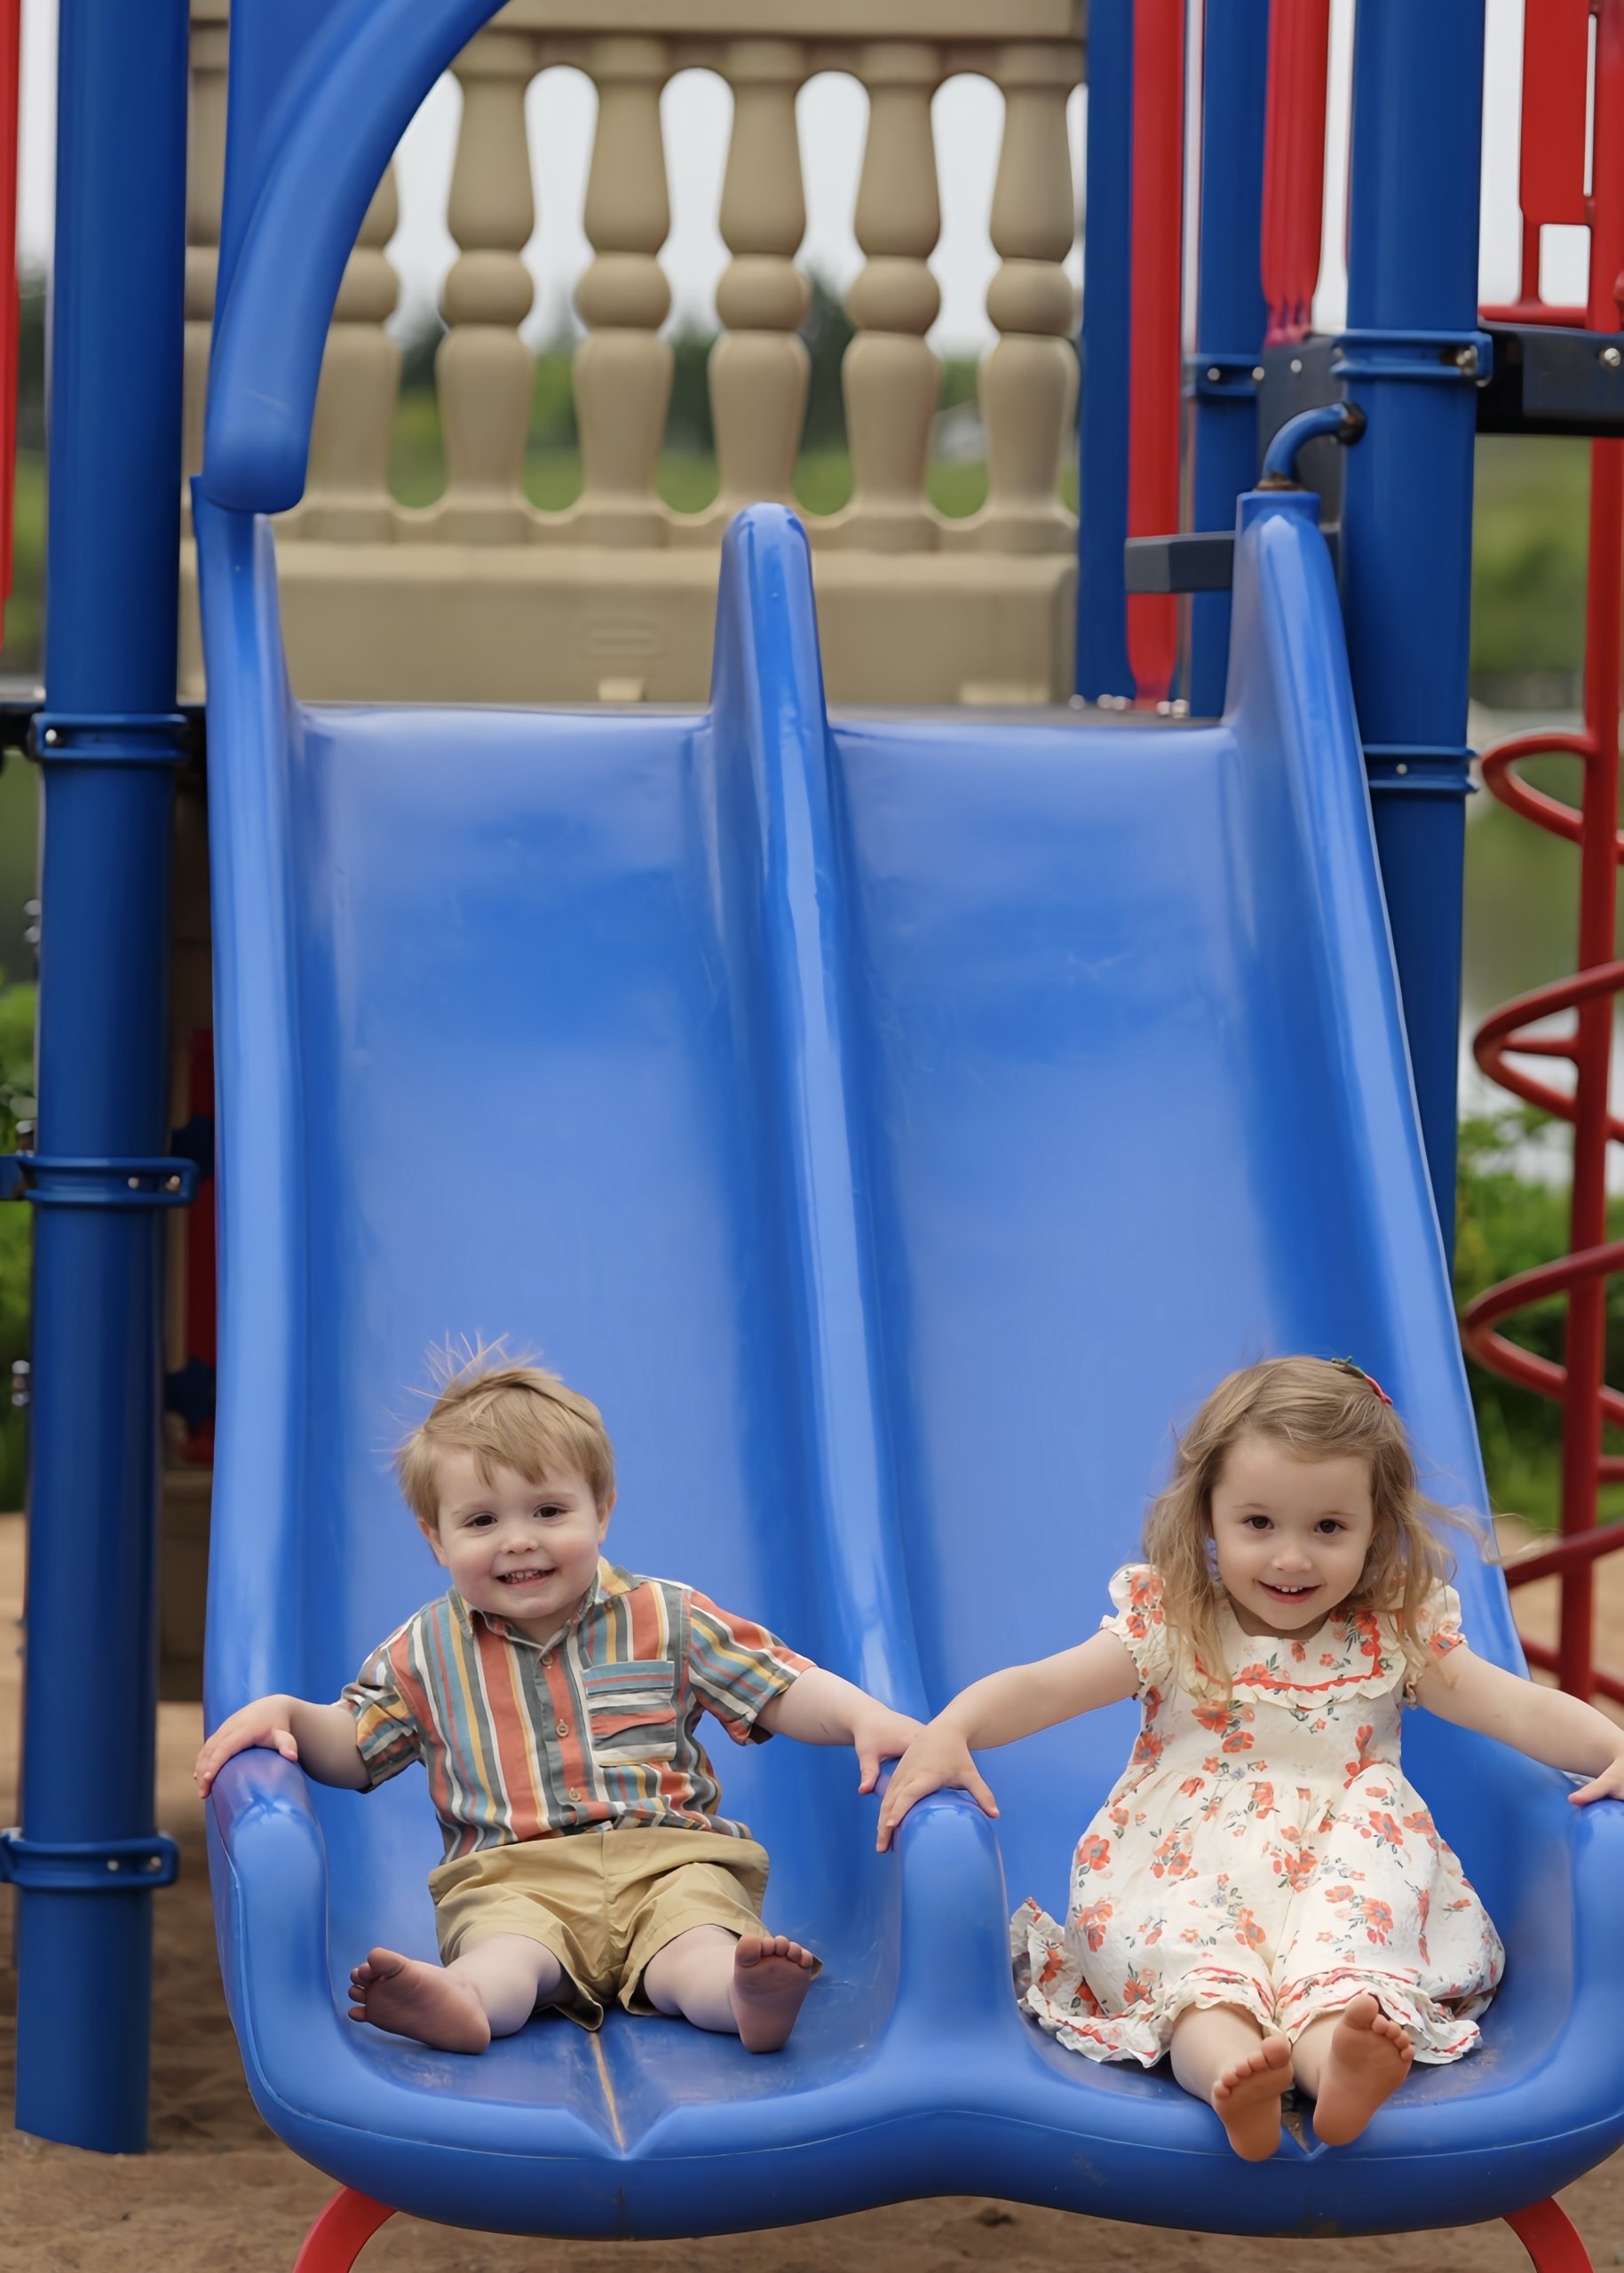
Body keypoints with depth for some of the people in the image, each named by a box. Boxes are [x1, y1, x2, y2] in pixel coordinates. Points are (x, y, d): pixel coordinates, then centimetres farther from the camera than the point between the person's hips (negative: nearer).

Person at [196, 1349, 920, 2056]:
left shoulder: (668, 1619, 9)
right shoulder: (426, 1652, 13)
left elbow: (785, 1689, 8)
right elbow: (352, 1749, 23)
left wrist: (866, 1717, -11)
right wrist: (283, 1713, 2)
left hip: (666, 1859, -1)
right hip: (512, 1878, 1)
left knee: (694, 1947, -33)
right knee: (504, 1947, -33)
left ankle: (750, 1994, -64)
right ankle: (461, 2000, -64)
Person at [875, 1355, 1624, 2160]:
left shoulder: (1394, 1640, 6)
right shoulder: (1169, 1631, 3)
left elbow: (1518, 1708, 1)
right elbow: (1040, 1687, -4)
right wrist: (947, 1733, -24)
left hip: (1338, 1882, 1)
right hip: (1186, 1876, -1)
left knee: (1363, 1910, -33)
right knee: (1183, 1944, -34)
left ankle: (1334, 2046, -62)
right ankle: (1222, 2056, -64)